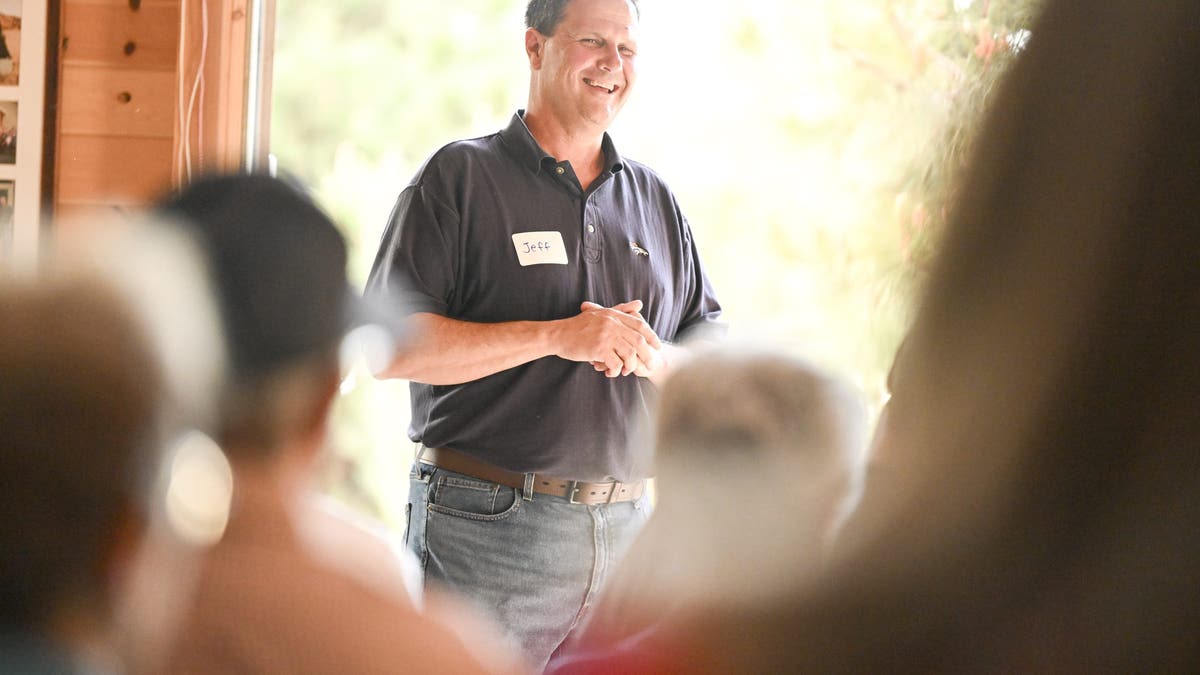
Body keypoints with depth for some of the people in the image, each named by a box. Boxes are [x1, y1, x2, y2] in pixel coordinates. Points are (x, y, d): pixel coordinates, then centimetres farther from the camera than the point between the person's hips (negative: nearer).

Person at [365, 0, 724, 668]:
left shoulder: (655, 199, 16)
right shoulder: (461, 176, 0)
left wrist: (649, 355, -8)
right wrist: (556, 337, -16)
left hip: (626, 530, 5)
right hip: (486, 530, -4)